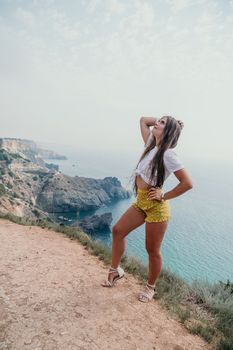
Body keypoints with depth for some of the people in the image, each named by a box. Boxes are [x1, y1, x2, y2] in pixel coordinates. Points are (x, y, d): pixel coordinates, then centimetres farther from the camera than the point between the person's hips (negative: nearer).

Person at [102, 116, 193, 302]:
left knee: (152, 250, 7)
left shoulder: (168, 155, -18)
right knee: (118, 230, 11)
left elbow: (188, 183, -21)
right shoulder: (152, 144, 5)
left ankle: (150, 287, 30)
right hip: (141, 202, 8)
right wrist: (163, 120, 7)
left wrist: (164, 196, -14)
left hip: (156, 207, -8)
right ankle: (115, 270, 30)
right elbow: (143, 120, 17)